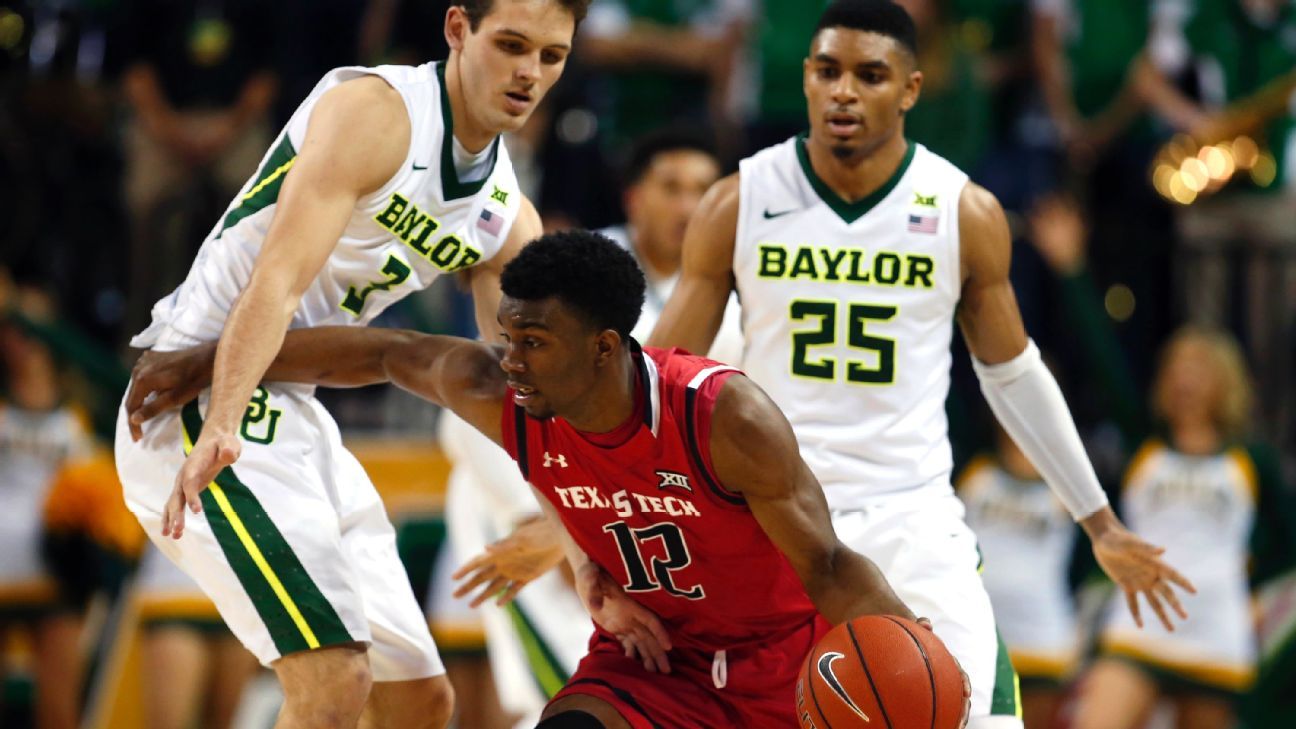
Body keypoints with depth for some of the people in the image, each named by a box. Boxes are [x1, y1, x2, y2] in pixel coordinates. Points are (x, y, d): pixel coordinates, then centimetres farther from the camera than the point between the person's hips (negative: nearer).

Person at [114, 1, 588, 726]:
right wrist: (219, 430, -40)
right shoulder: (374, 109, -15)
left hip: (297, 416, 9)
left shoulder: (508, 219, 10)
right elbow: (278, 279, -27)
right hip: (199, 398, -9)